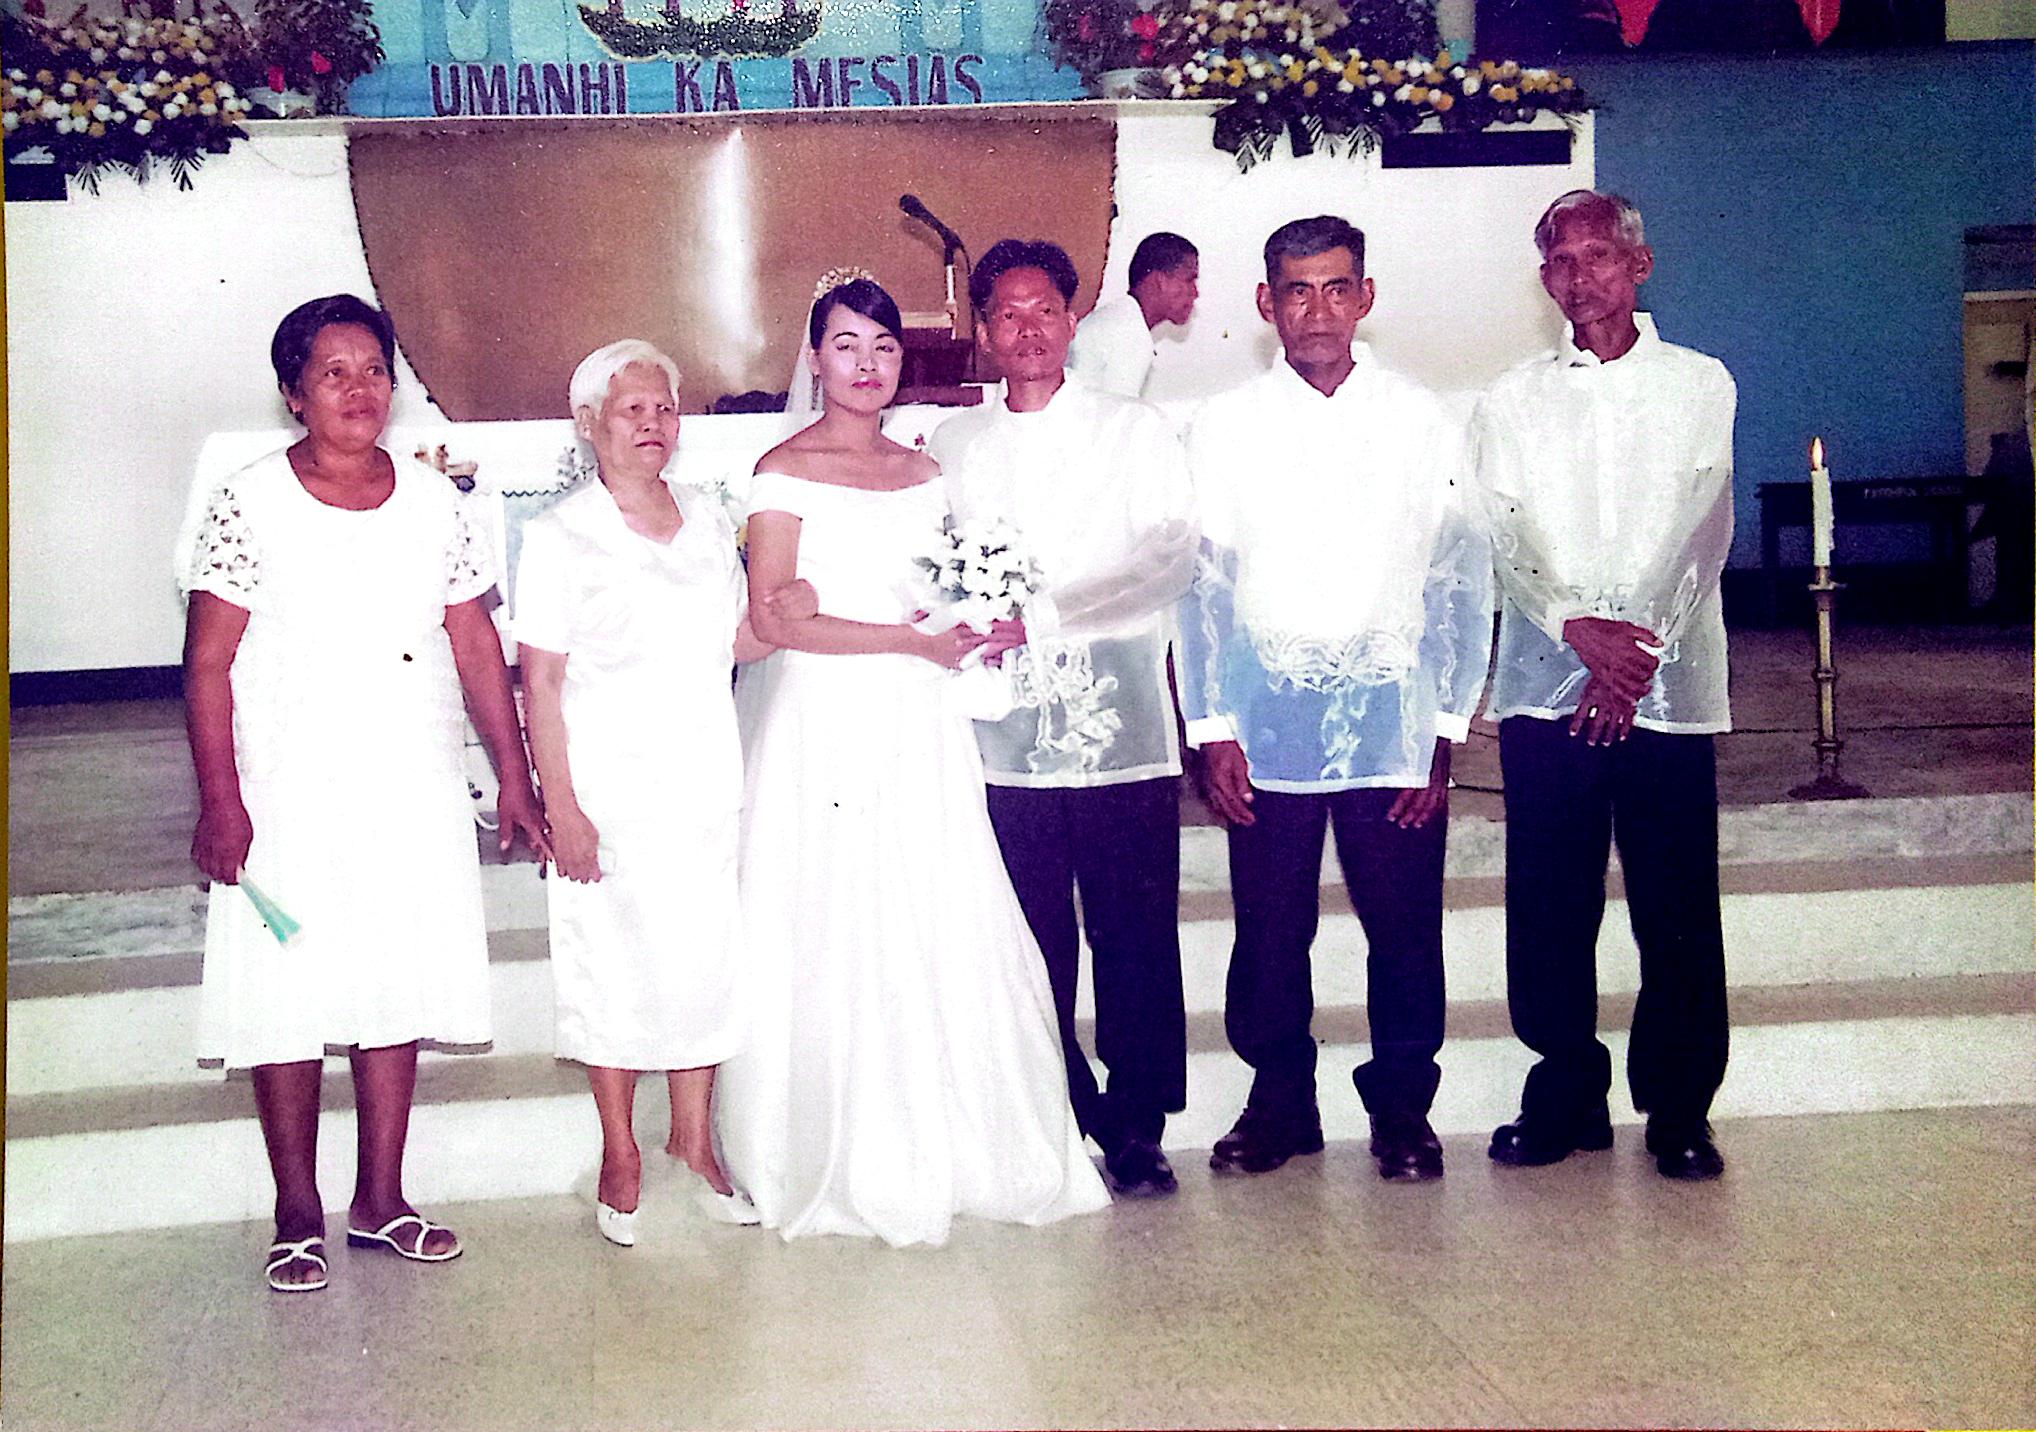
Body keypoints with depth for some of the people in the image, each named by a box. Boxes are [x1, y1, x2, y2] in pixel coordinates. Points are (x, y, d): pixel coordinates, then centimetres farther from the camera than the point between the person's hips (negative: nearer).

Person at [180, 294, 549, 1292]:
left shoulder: (434, 502, 5)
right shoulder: (248, 505, -6)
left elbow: (476, 646, 8)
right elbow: (208, 663, -6)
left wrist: (515, 779, 6)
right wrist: (220, 800, -12)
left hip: (415, 795, 4)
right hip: (288, 797, -3)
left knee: (397, 987, 9)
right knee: (288, 993, 2)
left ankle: (380, 1198, 22)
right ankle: (298, 1216, 16)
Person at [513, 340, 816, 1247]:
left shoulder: (709, 520, 9)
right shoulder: (560, 539, -6)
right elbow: (540, 682, -9)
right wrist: (560, 805, -14)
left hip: (705, 780, 5)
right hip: (611, 788, -4)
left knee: (707, 959, 8)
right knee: (617, 964, 3)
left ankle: (694, 1140, 25)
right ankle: (620, 1155, 19)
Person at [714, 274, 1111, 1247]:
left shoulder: (924, 472, 15)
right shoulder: (785, 471, -2)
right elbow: (773, 617, -11)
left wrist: (977, 629, 0)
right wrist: (910, 638, -13)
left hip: (919, 726, 5)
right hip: (824, 723, -4)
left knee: (943, 934, 1)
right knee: (835, 938, -2)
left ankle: (946, 1147, 14)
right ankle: (845, 1164, 10)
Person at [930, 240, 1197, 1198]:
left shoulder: (1136, 432, 7)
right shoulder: (949, 448, 14)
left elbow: (1168, 558, -6)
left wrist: (1036, 620, -16)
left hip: (1122, 731, -1)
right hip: (1005, 740, 2)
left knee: (1136, 939, 0)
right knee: (1034, 946, 4)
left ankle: (1136, 1129, 13)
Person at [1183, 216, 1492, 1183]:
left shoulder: (1424, 423, 4)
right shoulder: (1225, 426, 4)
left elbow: (1462, 584, 4)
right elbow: (1201, 584, 5)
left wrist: (1447, 728, -2)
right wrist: (1211, 729, -1)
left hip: (1394, 730, 0)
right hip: (1266, 732, 0)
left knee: (1405, 932, 5)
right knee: (1269, 933, 7)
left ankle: (1402, 1106, 23)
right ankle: (1280, 1102, 24)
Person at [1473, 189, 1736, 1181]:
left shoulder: (1701, 386, 8)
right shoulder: (1512, 400, 11)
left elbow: (1702, 532, -1)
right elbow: (1505, 540, 0)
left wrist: (1639, 650, -13)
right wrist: (1583, 632, -15)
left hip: (1670, 687, -1)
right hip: (1545, 686, 1)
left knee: (1677, 911, 1)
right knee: (1549, 907, 4)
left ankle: (1679, 1108, 14)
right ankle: (1567, 1092, 18)